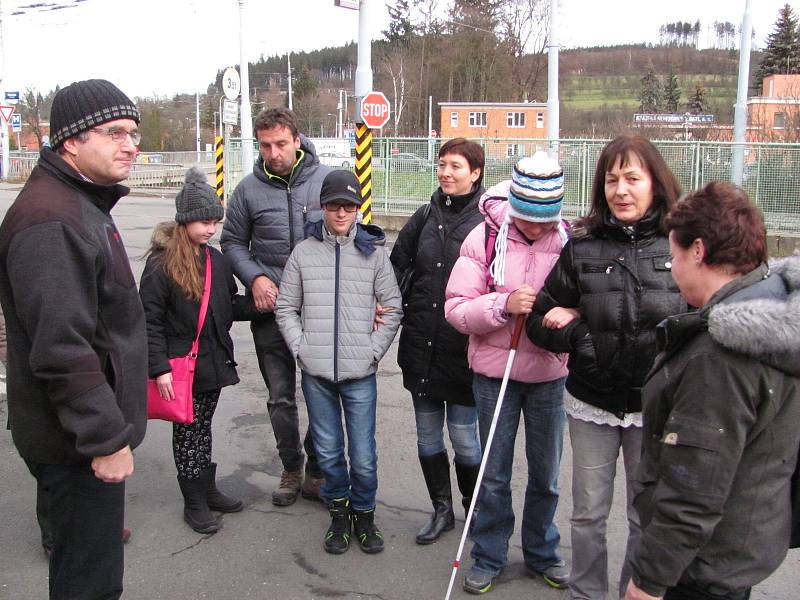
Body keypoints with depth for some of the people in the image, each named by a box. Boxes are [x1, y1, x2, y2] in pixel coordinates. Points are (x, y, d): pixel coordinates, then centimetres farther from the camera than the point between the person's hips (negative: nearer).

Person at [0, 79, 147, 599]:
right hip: (80, 441, -10)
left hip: (93, 429, 10)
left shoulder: (85, 206, 14)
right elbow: (62, 349, -27)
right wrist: (106, 439, -23)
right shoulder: (51, 221, -21)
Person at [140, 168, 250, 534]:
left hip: (213, 363, 6)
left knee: (203, 428, 19)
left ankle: (207, 489, 33)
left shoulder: (216, 260, 6)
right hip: (181, 365, -6)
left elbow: (228, 308, 13)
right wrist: (159, 368, -18)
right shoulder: (161, 264, -14)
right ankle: (194, 502, 21)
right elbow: (150, 322, -14)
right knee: (187, 431, 7)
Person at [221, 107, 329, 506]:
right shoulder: (249, 189, -1)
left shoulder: (328, 180, -3)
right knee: (280, 397, 11)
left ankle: (317, 470, 25)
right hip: (270, 310, 1)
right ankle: (291, 469, 30)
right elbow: (233, 242, 8)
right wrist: (255, 277, -8)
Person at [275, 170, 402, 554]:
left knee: (364, 457, 3)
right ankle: (338, 511, 32)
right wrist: (301, 347, -2)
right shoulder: (304, 252, 3)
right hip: (316, 373, 1)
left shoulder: (374, 252, 1)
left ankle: (364, 514, 26)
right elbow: (286, 307, 9)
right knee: (328, 452, 11)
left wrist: (373, 351, -3)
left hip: (360, 373, -1)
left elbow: (393, 308, 4)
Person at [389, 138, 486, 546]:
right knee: (427, 435, 14)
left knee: (463, 436, 5)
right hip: (420, 346, 5)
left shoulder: (487, 221, -10)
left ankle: (475, 510, 30)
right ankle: (442, 509, 32)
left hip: (462, 351, -5)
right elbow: (397, 264, 15)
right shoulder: (426, 216, 7)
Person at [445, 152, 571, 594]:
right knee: (494, 474, 12)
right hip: (494, 371, -1)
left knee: (546, 472, 16)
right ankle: (489, 556, 30)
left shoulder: (569, 241, -6)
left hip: (549, 373, 1)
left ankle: (542, 553, 37)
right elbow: (457, 309, -12)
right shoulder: (485, 238, -10)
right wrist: (504, 305, -29)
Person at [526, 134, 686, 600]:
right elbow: (543, 321, 1)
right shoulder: (582, 247, -3)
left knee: (648, 518, 14)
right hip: (591, 403, 2)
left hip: (654, 406, -1)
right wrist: (589, 340, -16)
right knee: (588, 513, 15)